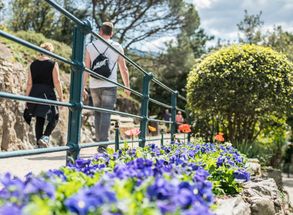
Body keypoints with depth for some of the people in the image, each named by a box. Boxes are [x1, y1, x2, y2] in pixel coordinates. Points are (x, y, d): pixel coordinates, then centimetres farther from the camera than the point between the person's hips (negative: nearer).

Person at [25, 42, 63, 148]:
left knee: (39, 119, 11)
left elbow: (29, 83, 5)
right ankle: (45, 136, -12)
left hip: (35, 94, 4)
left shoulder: (33, 65, 7)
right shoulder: (53, 64, -5)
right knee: (54, 117, 9)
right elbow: (56, 82, -9)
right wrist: (60, 96, -2)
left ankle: (39, 143, 11)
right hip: (48, 94, -4)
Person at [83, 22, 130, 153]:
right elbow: (123, 69, 9)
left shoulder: (90, 46, 7)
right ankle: (103, 145, -15)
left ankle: (99, 141, 14)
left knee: (97, 114, 13)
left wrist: (82, 88, 7)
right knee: (106, 114, -6)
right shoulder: (117, 47, 5)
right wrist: (127, 87, 19)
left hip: (94, 86, 2)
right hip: (109, 86, -2)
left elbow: (86, 69, 3)